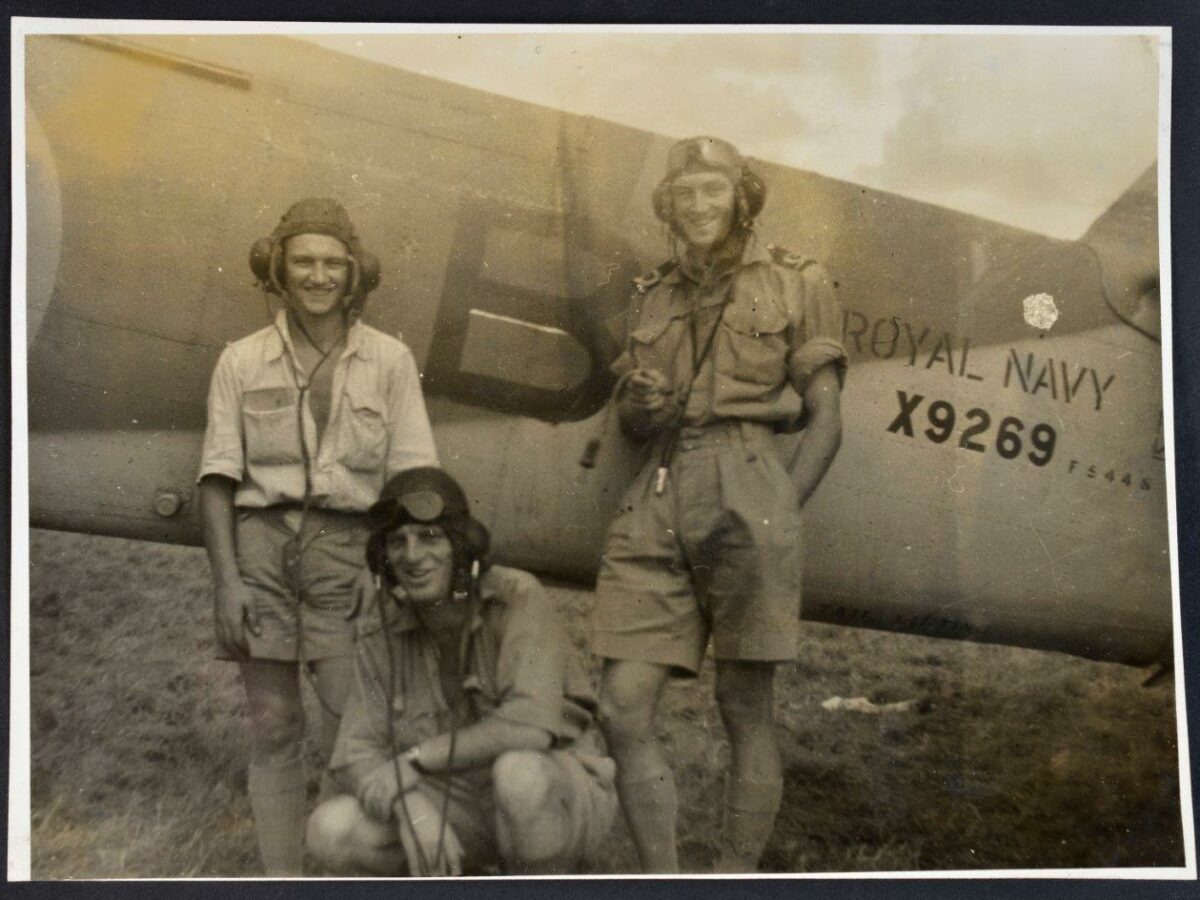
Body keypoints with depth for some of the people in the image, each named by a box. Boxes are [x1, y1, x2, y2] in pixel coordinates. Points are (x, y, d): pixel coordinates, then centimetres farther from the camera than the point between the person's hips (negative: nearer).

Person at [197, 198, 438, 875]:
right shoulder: (242, 361, 5)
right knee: (274, 728, 7)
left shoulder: (390, 359, 4)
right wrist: (226, 577, -5)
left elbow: (411, 476, 2)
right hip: (262, 546, 1)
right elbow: (218, 478, 3)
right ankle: (280, 879, 18)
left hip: (347, 547, -1)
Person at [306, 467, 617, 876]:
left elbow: (531, 724, -32)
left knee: (518, 771, -38)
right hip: (462, 804, 4)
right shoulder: (383, 629, -8)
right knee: (330, 833, -17)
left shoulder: (518, 597, -22)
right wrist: (410, 804, -30)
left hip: (558, 800, -4)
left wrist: (414, 759, -23)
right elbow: (357, 755, -9)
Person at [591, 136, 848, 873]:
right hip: (659, 506, 4)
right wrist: (638, 405, 0)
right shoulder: (654, 296, 20)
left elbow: (826, 419, 3)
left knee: (747, 711, 1)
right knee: (624, 711, -4)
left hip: (746, 491, -4)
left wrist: (782, 514, -10)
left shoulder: (797, 285, 9)